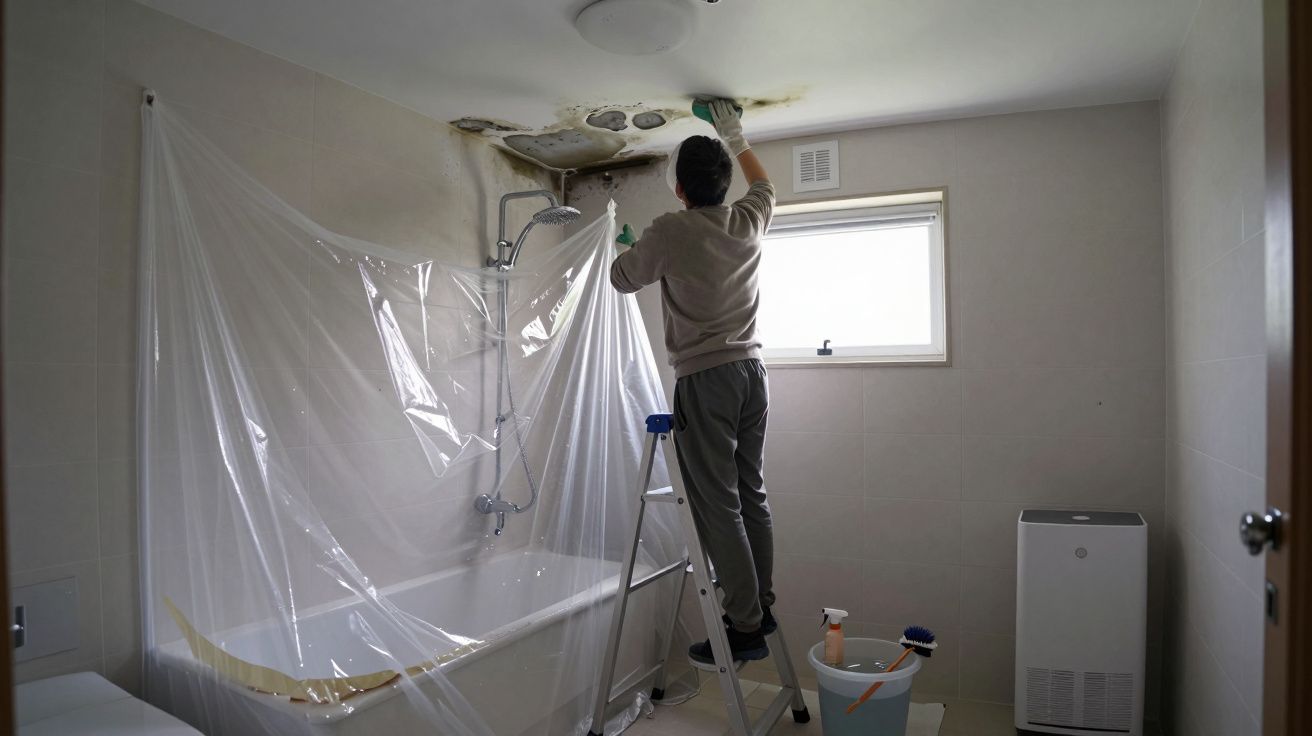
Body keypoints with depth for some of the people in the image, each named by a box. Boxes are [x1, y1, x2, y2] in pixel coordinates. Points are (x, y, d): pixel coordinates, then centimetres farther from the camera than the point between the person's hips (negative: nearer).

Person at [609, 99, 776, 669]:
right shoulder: (749, 221, 7)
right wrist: (735, 138, 38)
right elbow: (763, 184, 31)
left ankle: (746, 628, 3)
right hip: (750, 371, 7)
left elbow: (622, 279, 7)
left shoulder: (669, 232, -10)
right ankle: (761, 608, 23)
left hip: (704, 380, -7)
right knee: (752, 495, 12)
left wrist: (623, 248, 27)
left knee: (718, 506, -3)